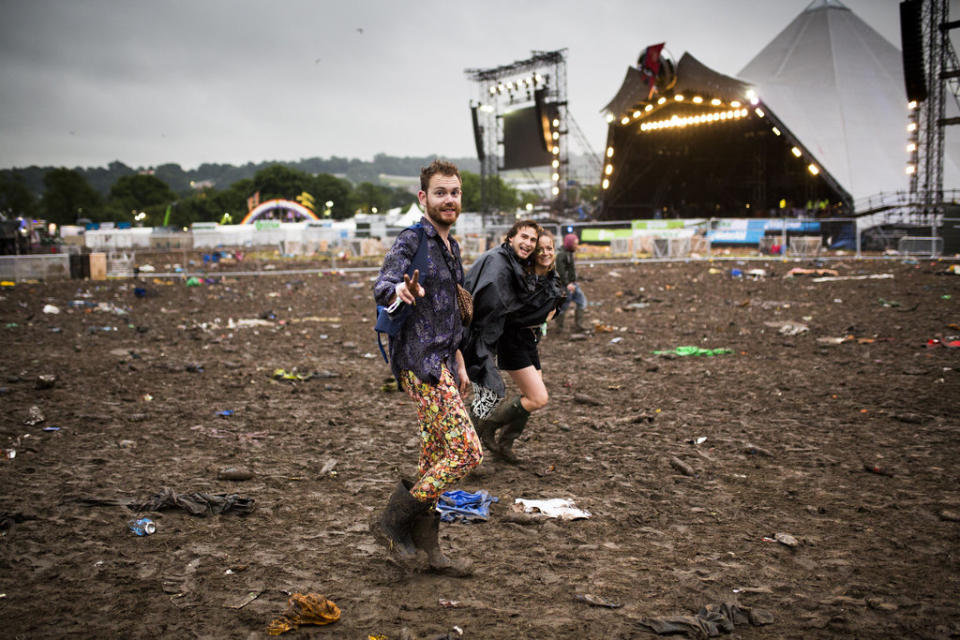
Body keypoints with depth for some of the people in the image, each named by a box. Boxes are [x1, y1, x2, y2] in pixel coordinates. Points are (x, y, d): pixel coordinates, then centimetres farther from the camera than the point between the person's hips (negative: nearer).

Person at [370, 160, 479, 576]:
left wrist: (460, 367, 23)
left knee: (436, 457, 12)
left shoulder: (451, 247, 18)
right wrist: (399, 289, -52)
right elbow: (381, 286, -28)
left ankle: (427, 546, 22)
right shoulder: (412, 241, -11)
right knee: (466, 452, -12)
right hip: (420, 363, -9)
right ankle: (391, 522, -1)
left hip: (441, 363, 9)